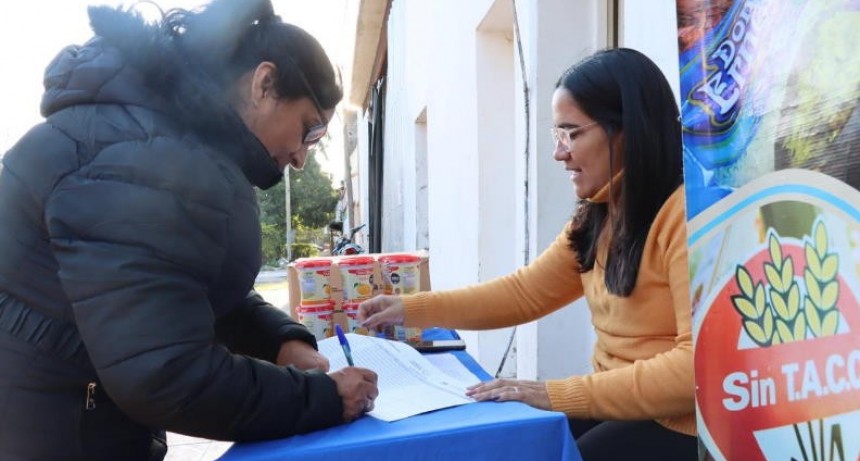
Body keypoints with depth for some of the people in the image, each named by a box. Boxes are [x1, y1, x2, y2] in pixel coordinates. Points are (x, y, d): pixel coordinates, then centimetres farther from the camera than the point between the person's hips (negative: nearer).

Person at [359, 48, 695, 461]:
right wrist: (411, 309, 2)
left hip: (680, 427, -7)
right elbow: (523, 292, 9)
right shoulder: (597, 217, 9)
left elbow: (700, 366, -25)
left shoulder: (687, 212, -20)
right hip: (617, 406, 7)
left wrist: (560, 394, -24)